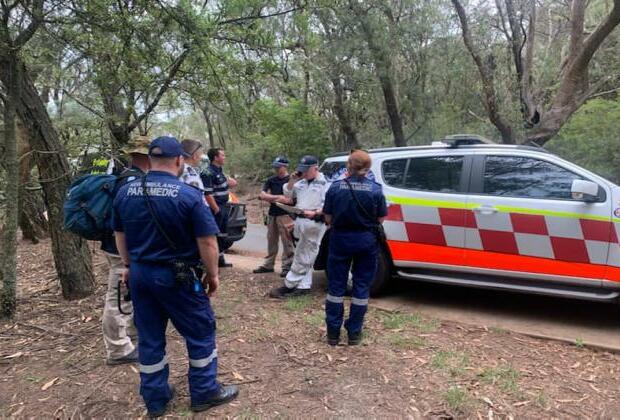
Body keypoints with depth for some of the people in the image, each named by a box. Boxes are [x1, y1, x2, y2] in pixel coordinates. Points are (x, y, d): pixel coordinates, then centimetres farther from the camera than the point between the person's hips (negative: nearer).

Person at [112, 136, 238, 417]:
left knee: (149, 337, 17)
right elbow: (207, 242, -16)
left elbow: (120, 235, 12)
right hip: (178, 277, -5)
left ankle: (155, 399, 29)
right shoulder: (190, 196, -17)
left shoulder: (125, 193, 1)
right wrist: (213, 275, -2)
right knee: (201, 333, 12)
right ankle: (205, 393, 24)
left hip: (140, 274, 6)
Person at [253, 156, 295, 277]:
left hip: (285, 215, -6)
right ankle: (268, 265, 23)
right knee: (271, 241, 14)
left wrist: (270, 198, -9)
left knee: (287, 242, -4)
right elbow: (262, 195, 4)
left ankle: (287, 266, 3)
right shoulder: (271, 180, 12)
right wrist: (278, 197, -9)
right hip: (272, 214, 6)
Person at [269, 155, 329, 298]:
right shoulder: (301, 183, 15)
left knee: (302, 257, -2)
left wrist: (315, 213, -26)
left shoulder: (324, 183, -8)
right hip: (300, 221, 8)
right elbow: (288, 194, 20)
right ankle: (304, 286, 17)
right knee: (303, 256, 11)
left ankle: (289, 285, 2)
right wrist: (292, 181, 5)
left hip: (314, 223, -8)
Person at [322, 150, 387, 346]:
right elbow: (380, 219, -2)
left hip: (340, 239, 0)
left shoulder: (335, 187, -5)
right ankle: (354, 333, 19)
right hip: (366, 241, 0)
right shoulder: (375, 189, -6)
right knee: (361, 286, 12)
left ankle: (333, 333, 17)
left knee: (336, 286, 11)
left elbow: (328, 218, -2)